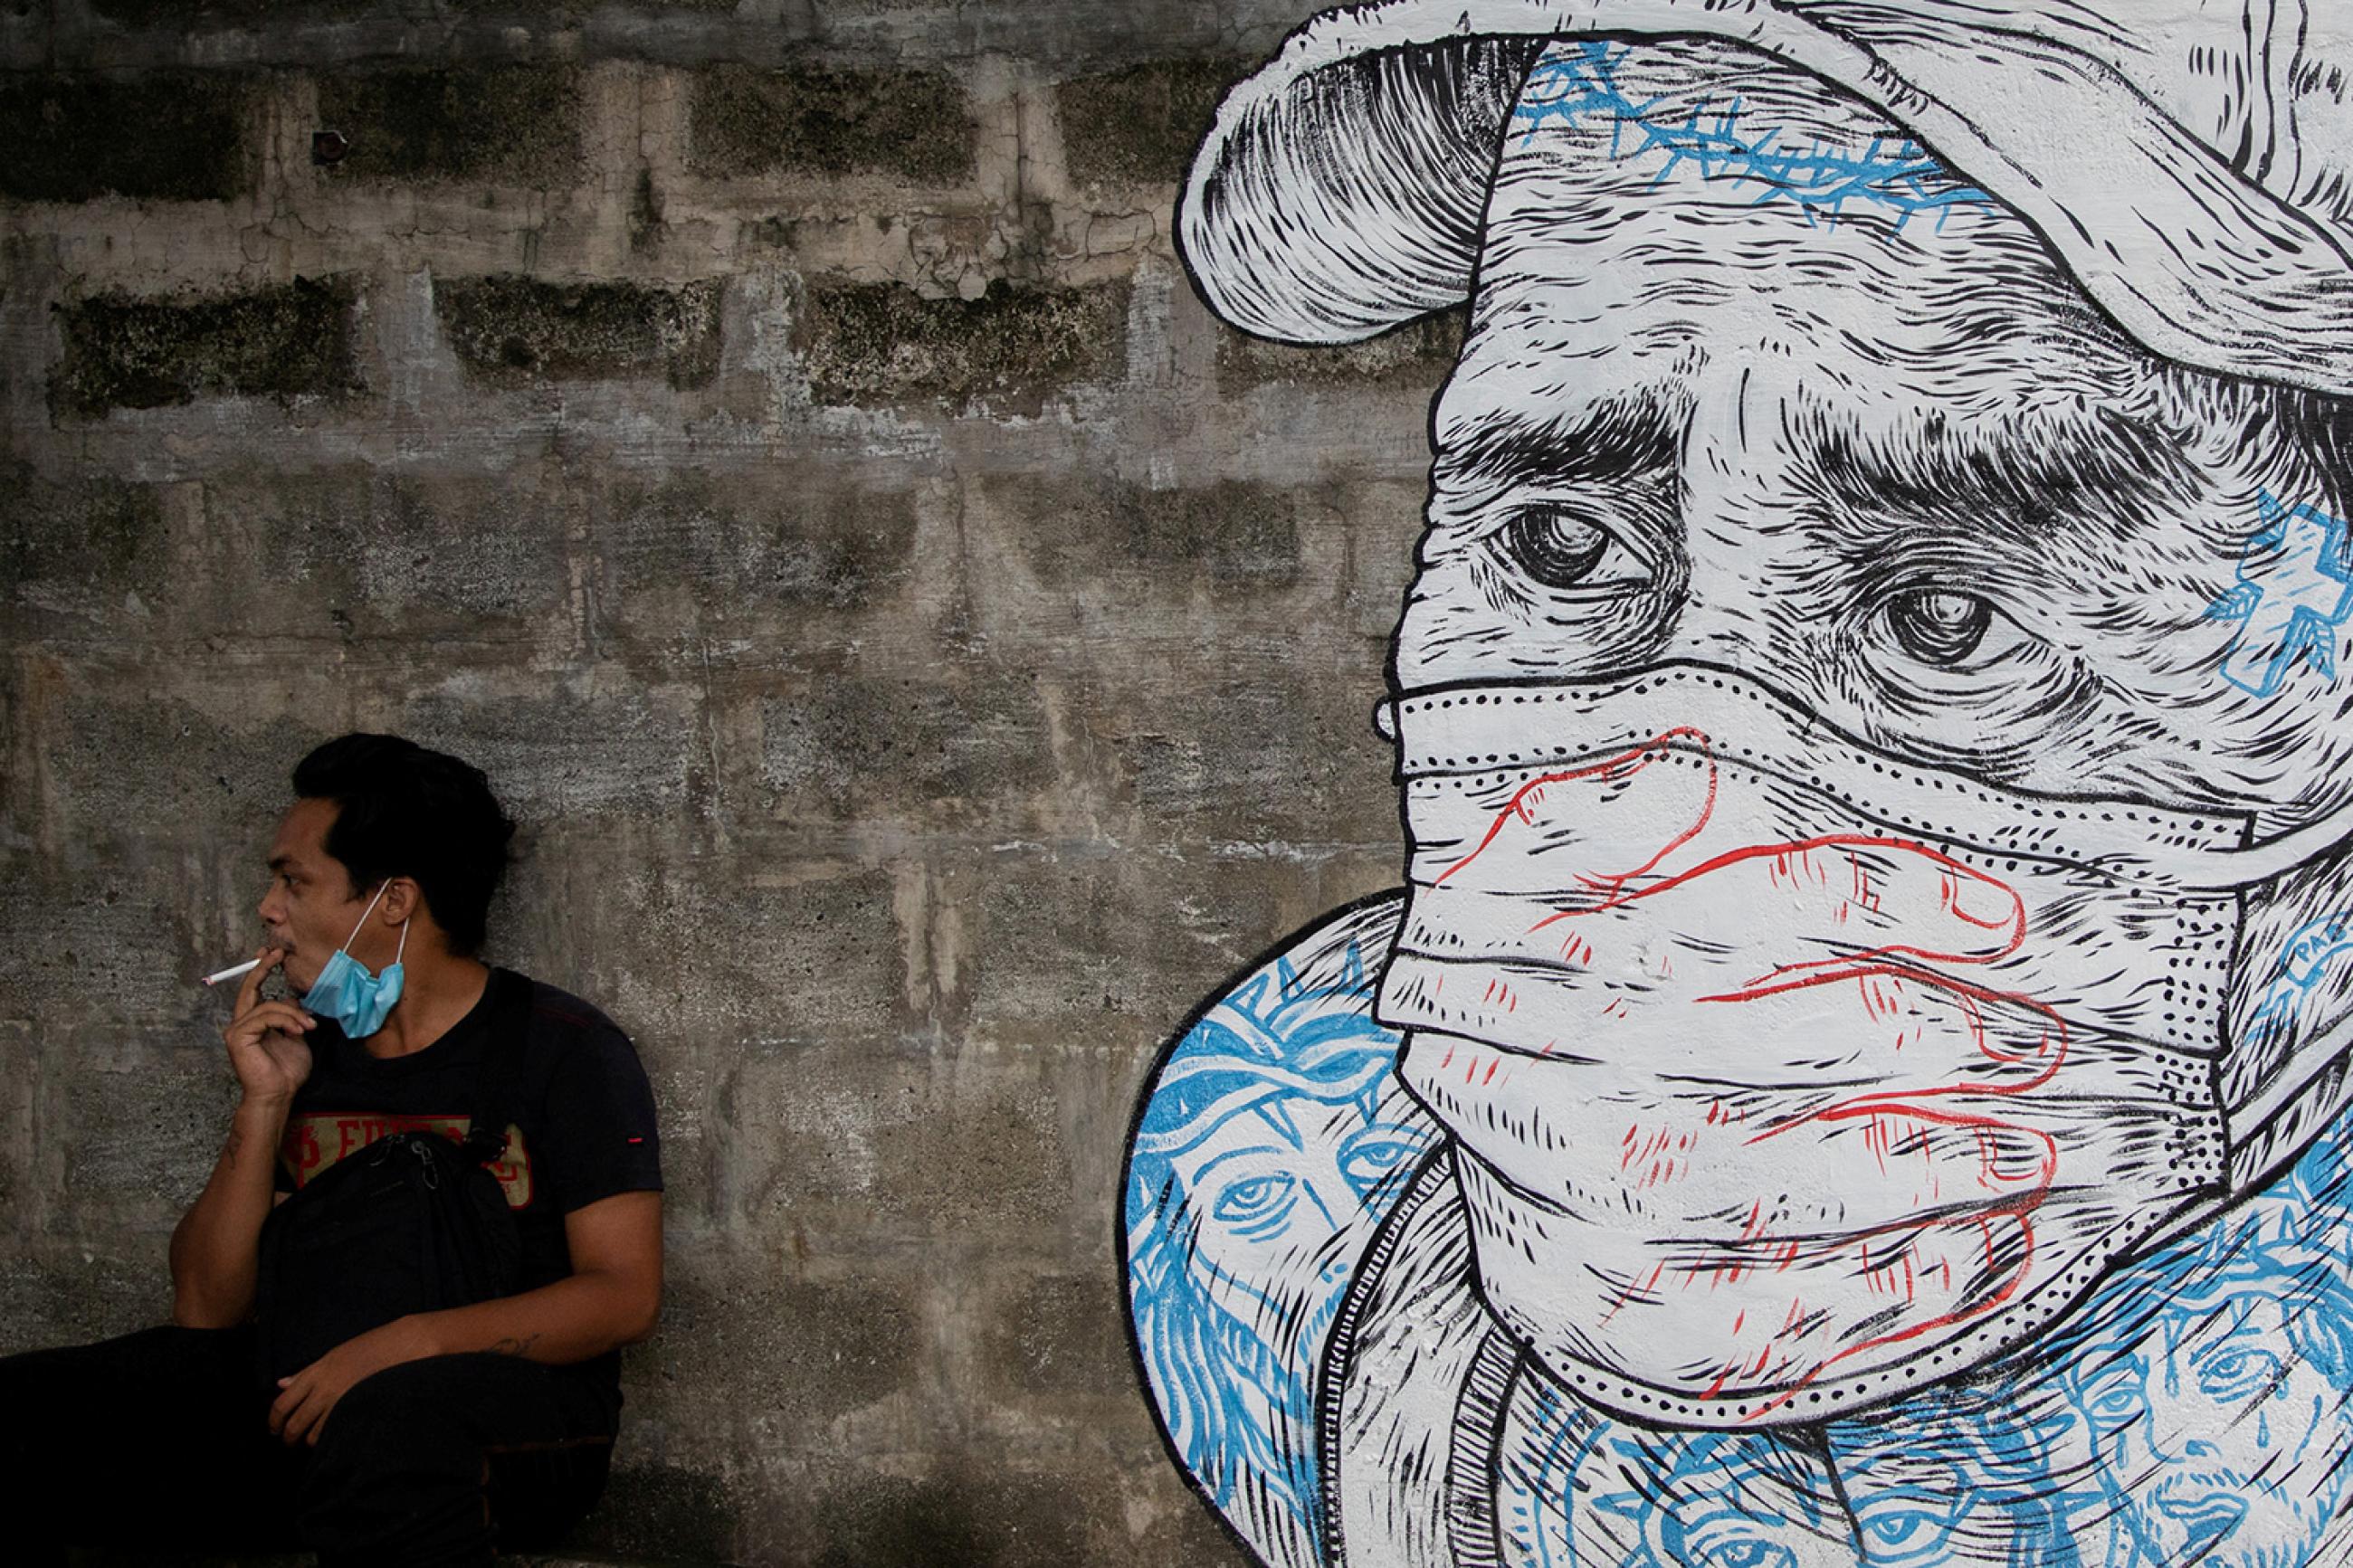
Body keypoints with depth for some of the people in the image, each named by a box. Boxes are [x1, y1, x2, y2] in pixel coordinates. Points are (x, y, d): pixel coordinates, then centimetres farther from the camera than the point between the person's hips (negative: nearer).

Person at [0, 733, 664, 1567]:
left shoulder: (560, 1046, -1)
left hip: (518, 1385, -5)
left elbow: (625, 1295, -10)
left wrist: (404, 1343, -21)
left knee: (384, 1425, -42)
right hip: (306, 1387, 5)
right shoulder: (303, 1049, 14)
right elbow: (206, 1309, 9)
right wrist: (264, 1106, -3)